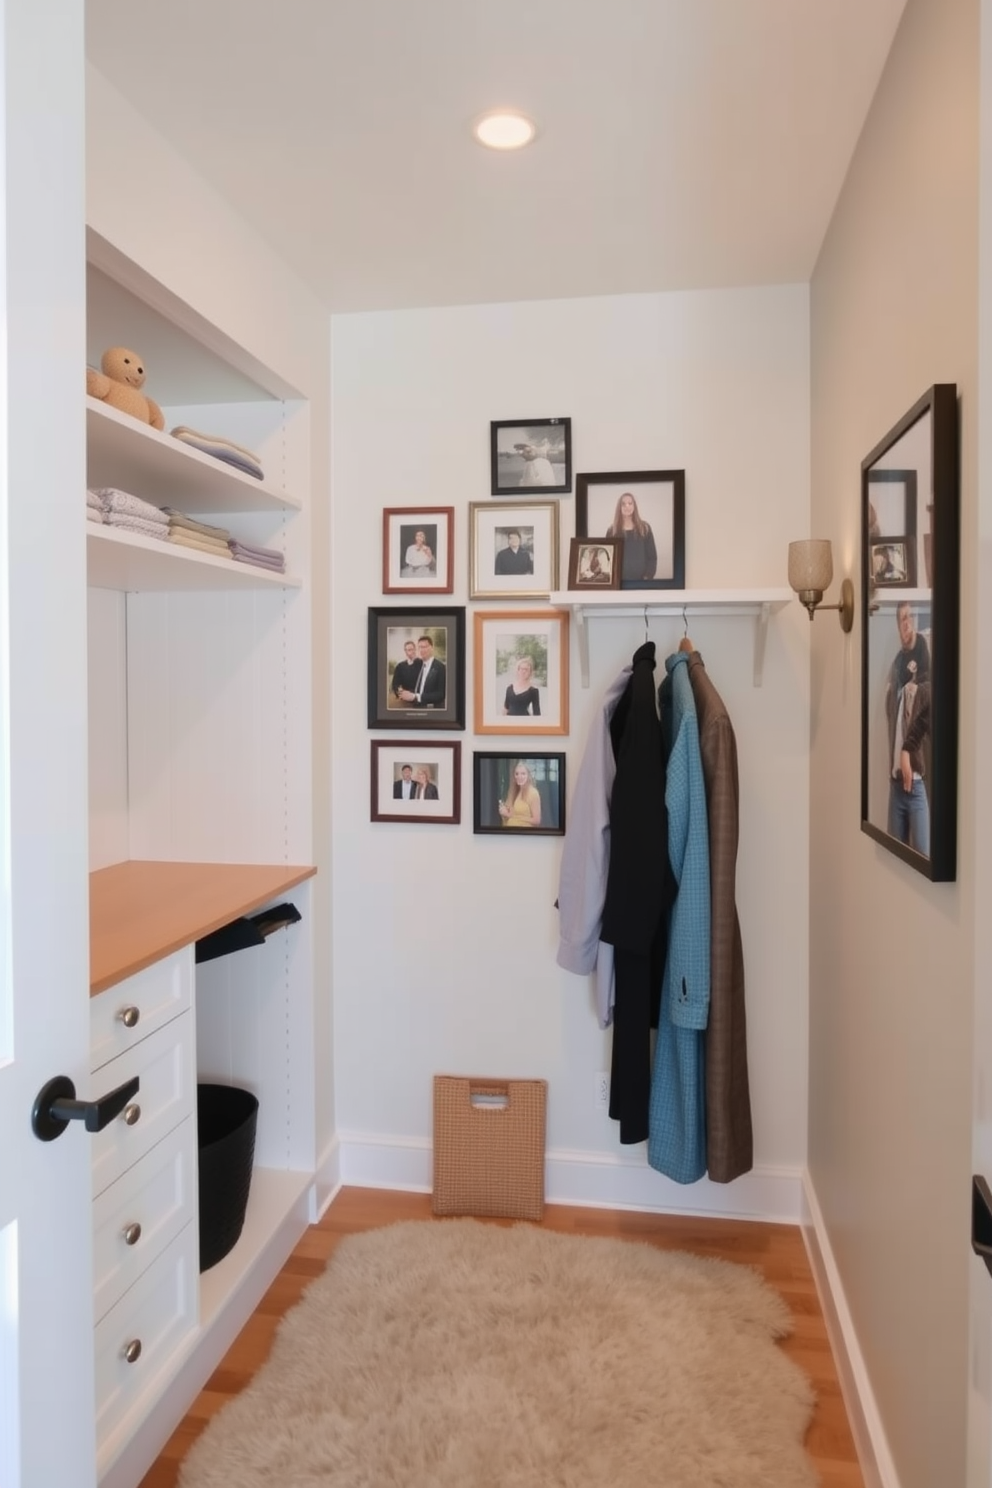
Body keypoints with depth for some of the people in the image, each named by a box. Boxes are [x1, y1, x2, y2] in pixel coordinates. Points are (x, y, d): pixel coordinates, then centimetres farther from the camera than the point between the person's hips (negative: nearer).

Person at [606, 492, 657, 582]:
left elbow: (652, 555, 4)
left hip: (640, 580, 0)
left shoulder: (645, 528, 6)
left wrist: (648, 576, -7)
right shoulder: (612, 531, 6)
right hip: (619, 580, 0)